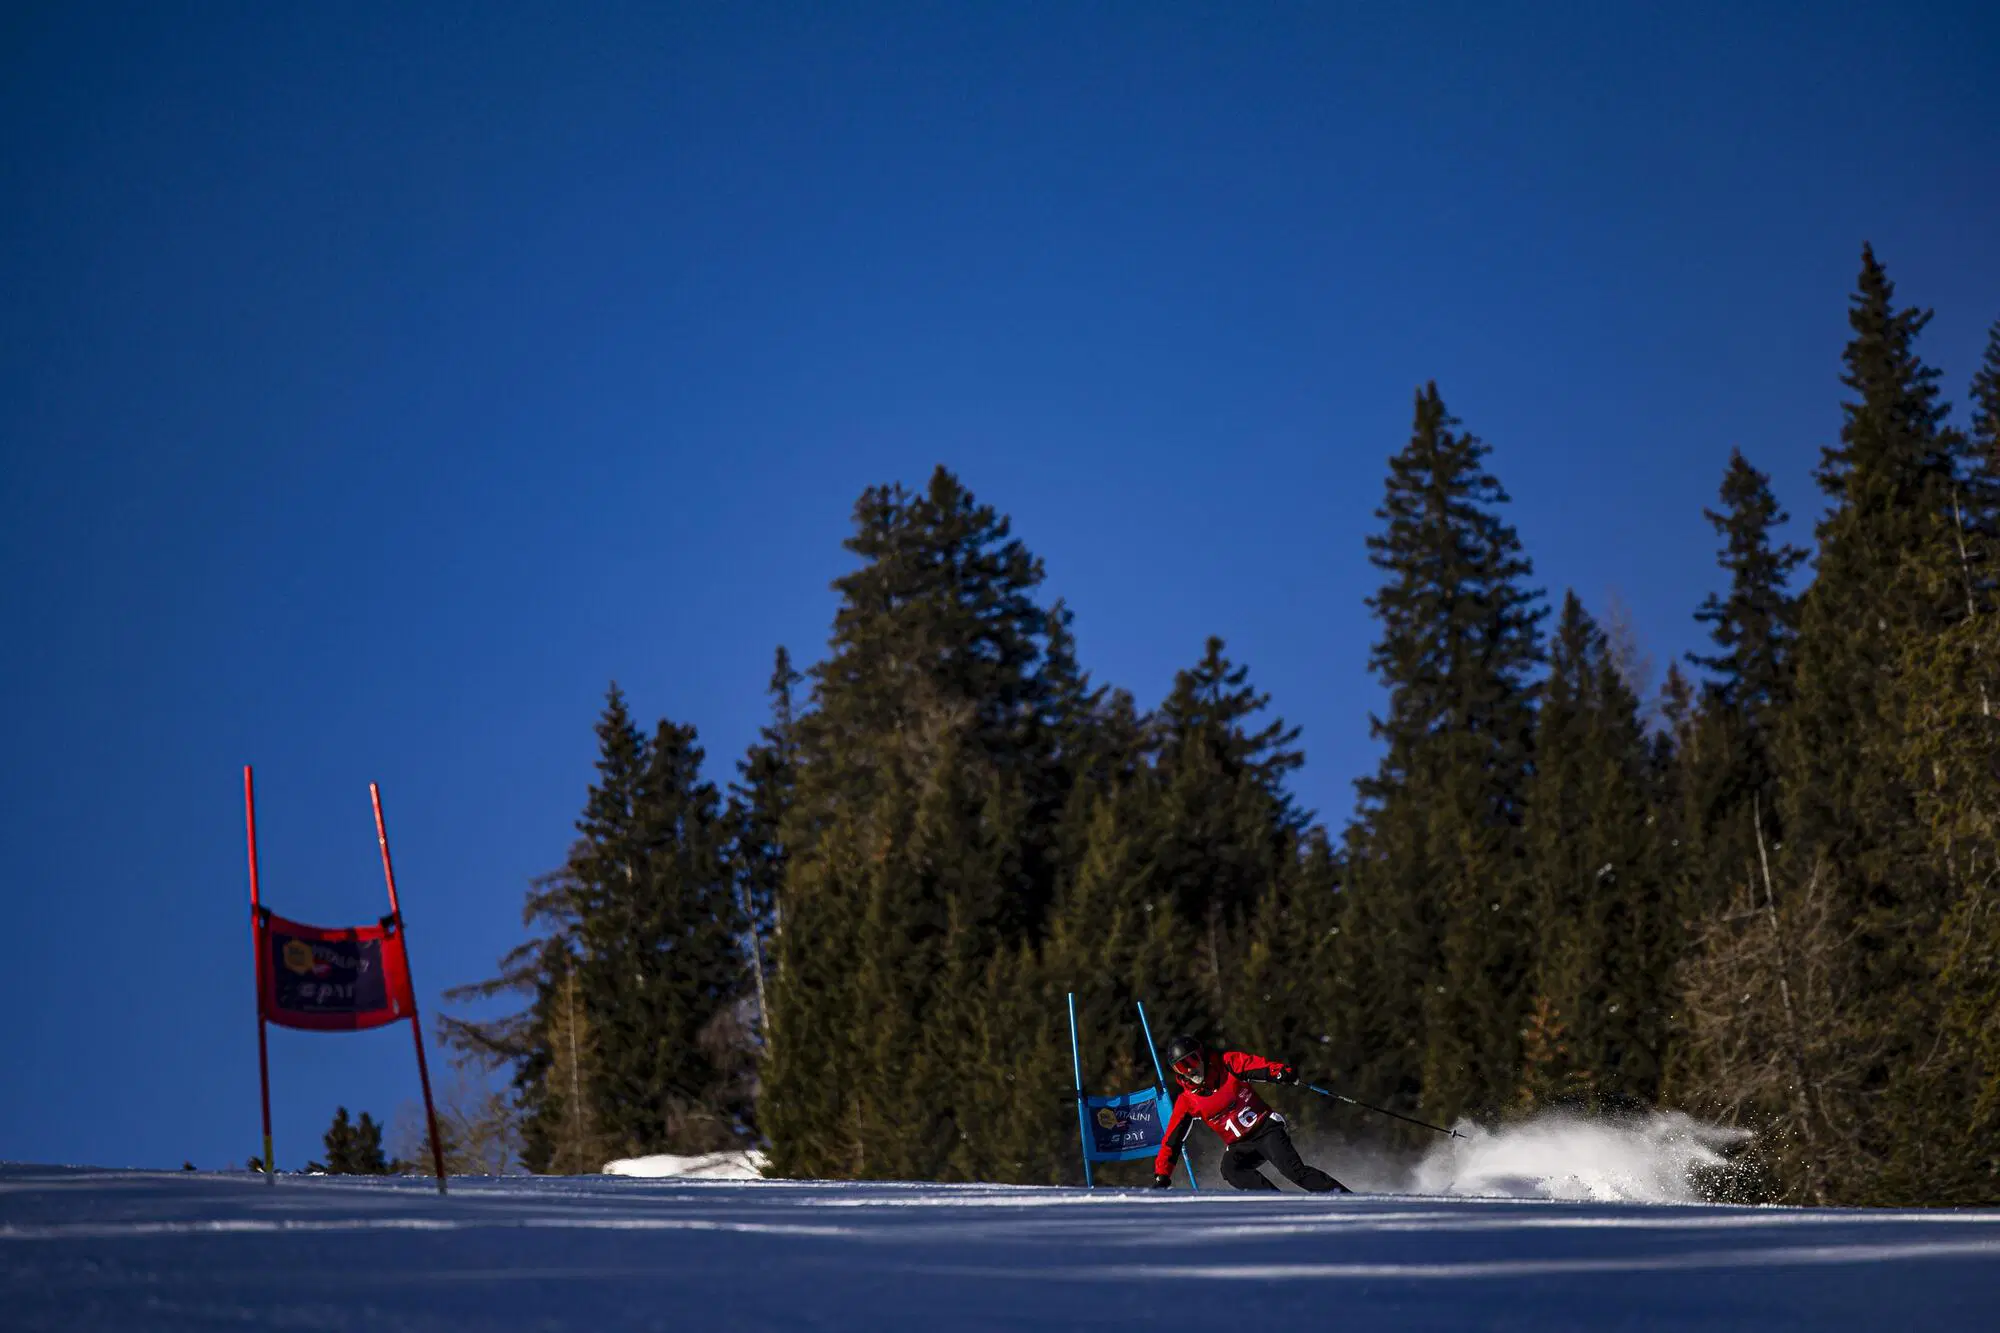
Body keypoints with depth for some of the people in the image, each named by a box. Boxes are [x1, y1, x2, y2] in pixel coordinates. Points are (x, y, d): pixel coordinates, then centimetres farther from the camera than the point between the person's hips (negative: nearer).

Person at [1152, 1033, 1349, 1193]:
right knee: (1229, 1168, -31)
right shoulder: (1187, 1102, 0)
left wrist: (1282, 1072, -39)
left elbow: (1260, 1067, -17)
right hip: (1239, 1146, 2)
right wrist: (1161, 1177, -6)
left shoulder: (1227, 1064, -5)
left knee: (1293, 1170, -24)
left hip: (1265, 1127, -2)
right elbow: (1171, 1142, 2)